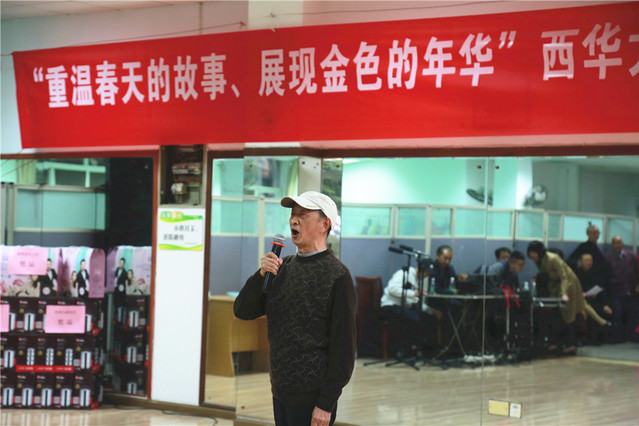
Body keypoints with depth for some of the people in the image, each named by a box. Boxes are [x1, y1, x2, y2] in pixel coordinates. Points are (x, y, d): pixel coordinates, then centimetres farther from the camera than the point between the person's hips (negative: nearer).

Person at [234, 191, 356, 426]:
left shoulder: (336, 275, -11)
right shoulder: (283, 267, 10)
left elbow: (344, 346, -13)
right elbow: (243, 311, 8)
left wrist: (326, 404, -16)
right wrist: (261, 275, -9)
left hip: (311, 396, -7)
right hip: (280, 390, 7)